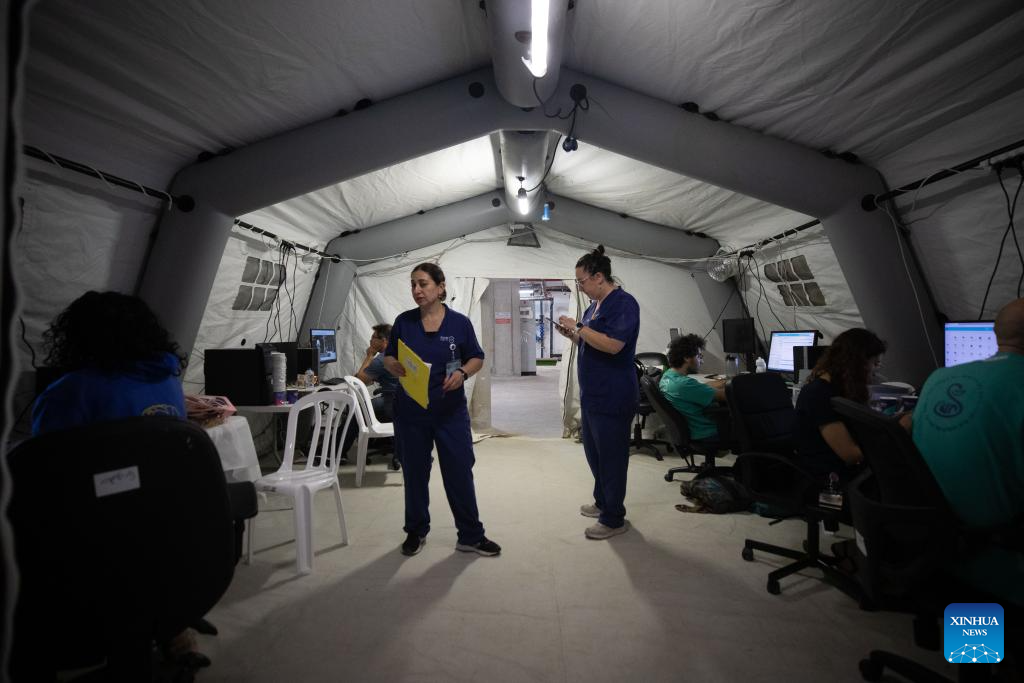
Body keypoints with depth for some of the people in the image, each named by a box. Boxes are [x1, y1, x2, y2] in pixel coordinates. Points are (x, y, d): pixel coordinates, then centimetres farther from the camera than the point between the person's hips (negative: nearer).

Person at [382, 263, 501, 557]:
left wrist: (463, 372, -18)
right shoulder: (403, 321, 1)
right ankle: (416, 532, 33)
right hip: (411, 411, 2)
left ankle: (471, 536, 18)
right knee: (415, 472, 14)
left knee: (460, 472, 2)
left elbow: (477, 358, 2)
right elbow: (388, 358, 6)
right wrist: (396, 367, -16)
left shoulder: (459, 322, -3)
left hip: (451, 411, -1)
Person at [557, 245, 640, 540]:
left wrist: (578, 327, -20)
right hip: (591, 393, 9)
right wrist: (571, 334, 4)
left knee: (611, 456, 2)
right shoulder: (595, 304, 13)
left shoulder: (623, 303, -15)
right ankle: (602, 502, 38)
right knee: (594, 451, 19)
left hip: (613, 396, -9)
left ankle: (613, 520, 17)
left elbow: (612, 345, -26)